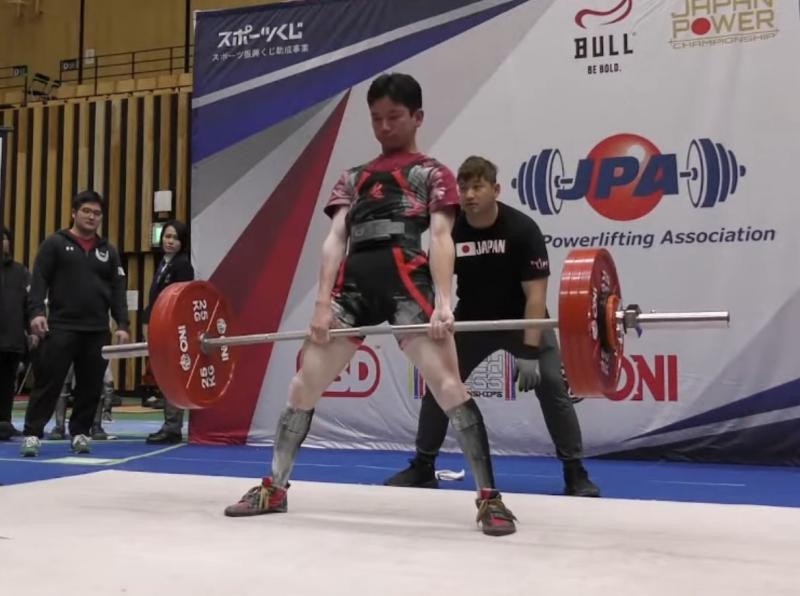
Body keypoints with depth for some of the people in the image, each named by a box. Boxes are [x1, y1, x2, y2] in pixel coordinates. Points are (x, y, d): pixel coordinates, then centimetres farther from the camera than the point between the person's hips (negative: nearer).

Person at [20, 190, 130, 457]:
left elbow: (118, 290, 11)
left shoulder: (108, 251, 14)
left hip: (97, 331, 4)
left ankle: (80, 433, 16)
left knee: (90, 386, 5)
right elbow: (39, 280, -1)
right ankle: (32, 434, 1)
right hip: (61, 327, -3)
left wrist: (122, 325, 1)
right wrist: (37, 311, -16)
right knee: (48, 382, -4)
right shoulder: (55, 243, 5)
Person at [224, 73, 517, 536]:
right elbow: (335, 239, 15)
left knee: (447, 383, -15)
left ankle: (489, 497, -8)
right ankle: (274, 488, 20)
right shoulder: (353, 178, 29)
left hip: (406, 279, -4)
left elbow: (440, 238, 2)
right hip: (353, 282, 4)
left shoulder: (432, 173, 17)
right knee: (304, 384, 5)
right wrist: (323, 302, 0)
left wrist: (443, 301, -14)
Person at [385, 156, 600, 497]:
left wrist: (529, 351, -31)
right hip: (472, 320, 3)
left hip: (523, 320, -3)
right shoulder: (449, 231, -14)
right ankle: (423, 467, 13)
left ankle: (575, 473, -4)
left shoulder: (522, 229, -23)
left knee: (551, 385, -16)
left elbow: (536, 295, -25)